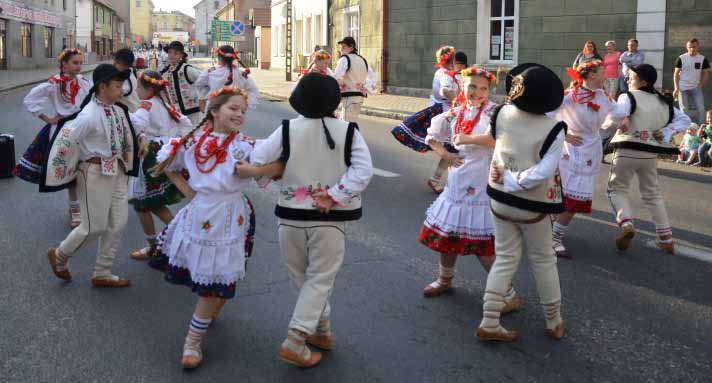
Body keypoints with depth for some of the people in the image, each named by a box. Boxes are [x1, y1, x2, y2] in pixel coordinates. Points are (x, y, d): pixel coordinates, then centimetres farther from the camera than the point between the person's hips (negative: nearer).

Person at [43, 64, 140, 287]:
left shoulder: (118, 110, 3)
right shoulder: (88, 116, -22)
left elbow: (126, 134, 21)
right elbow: (64, 143, -21)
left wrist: (140, 143, 5)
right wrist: (66, 172, -11)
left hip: (117, 171, 8)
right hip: (96, 174, -8)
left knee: (118, 223, 9)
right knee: (95, 226, 1)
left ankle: (102, 274, 23)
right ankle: (59, 255, 28)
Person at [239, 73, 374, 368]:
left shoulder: (287, 130, -5)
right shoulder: (348, 131, -6)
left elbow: (254, 162, -8)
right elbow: (363, 171, -16)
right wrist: (333, 196, -16)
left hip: (291, 216, 2)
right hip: (329, 220, -2)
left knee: (303, 278, 20)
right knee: (319, 280, 7)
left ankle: (322, 329, 33)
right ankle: (294, 341, -1)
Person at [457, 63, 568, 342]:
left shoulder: (502, 114, -8)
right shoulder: (554, 129, -20)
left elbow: (494, 137, 13)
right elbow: (543, 173, -27)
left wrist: (468, 139, 33)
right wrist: (513, 179, -15)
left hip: (500, 198, 4)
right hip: (532, 204, -3)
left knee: (506, 258, 15)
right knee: (543, 260, 15)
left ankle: (489, 323, 11)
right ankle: (554, 322, 28)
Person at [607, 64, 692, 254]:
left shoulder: (629, 97, -8)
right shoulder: (664, 102, 12)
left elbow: (617, 113, -28)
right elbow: (685, 120, 15)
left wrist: (624, 119, -7)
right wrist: (666, 133, 5)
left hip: (628, 150, -5)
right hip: (651, 153, 5)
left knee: (617, 188, 11)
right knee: (653, 193, 18)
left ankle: (626, 223, -14)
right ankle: (666, 238, 18)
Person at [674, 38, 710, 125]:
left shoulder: (703, 59, -1)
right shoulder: (681, 58, -4)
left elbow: (706, 73, 6)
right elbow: (676, 73, -1)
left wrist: (701, 86, -3)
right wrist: (676, 88, -7)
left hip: (696, 88, 1)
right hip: (683, 88, -1)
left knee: (701, 108, -10)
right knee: (684, 110, 4)